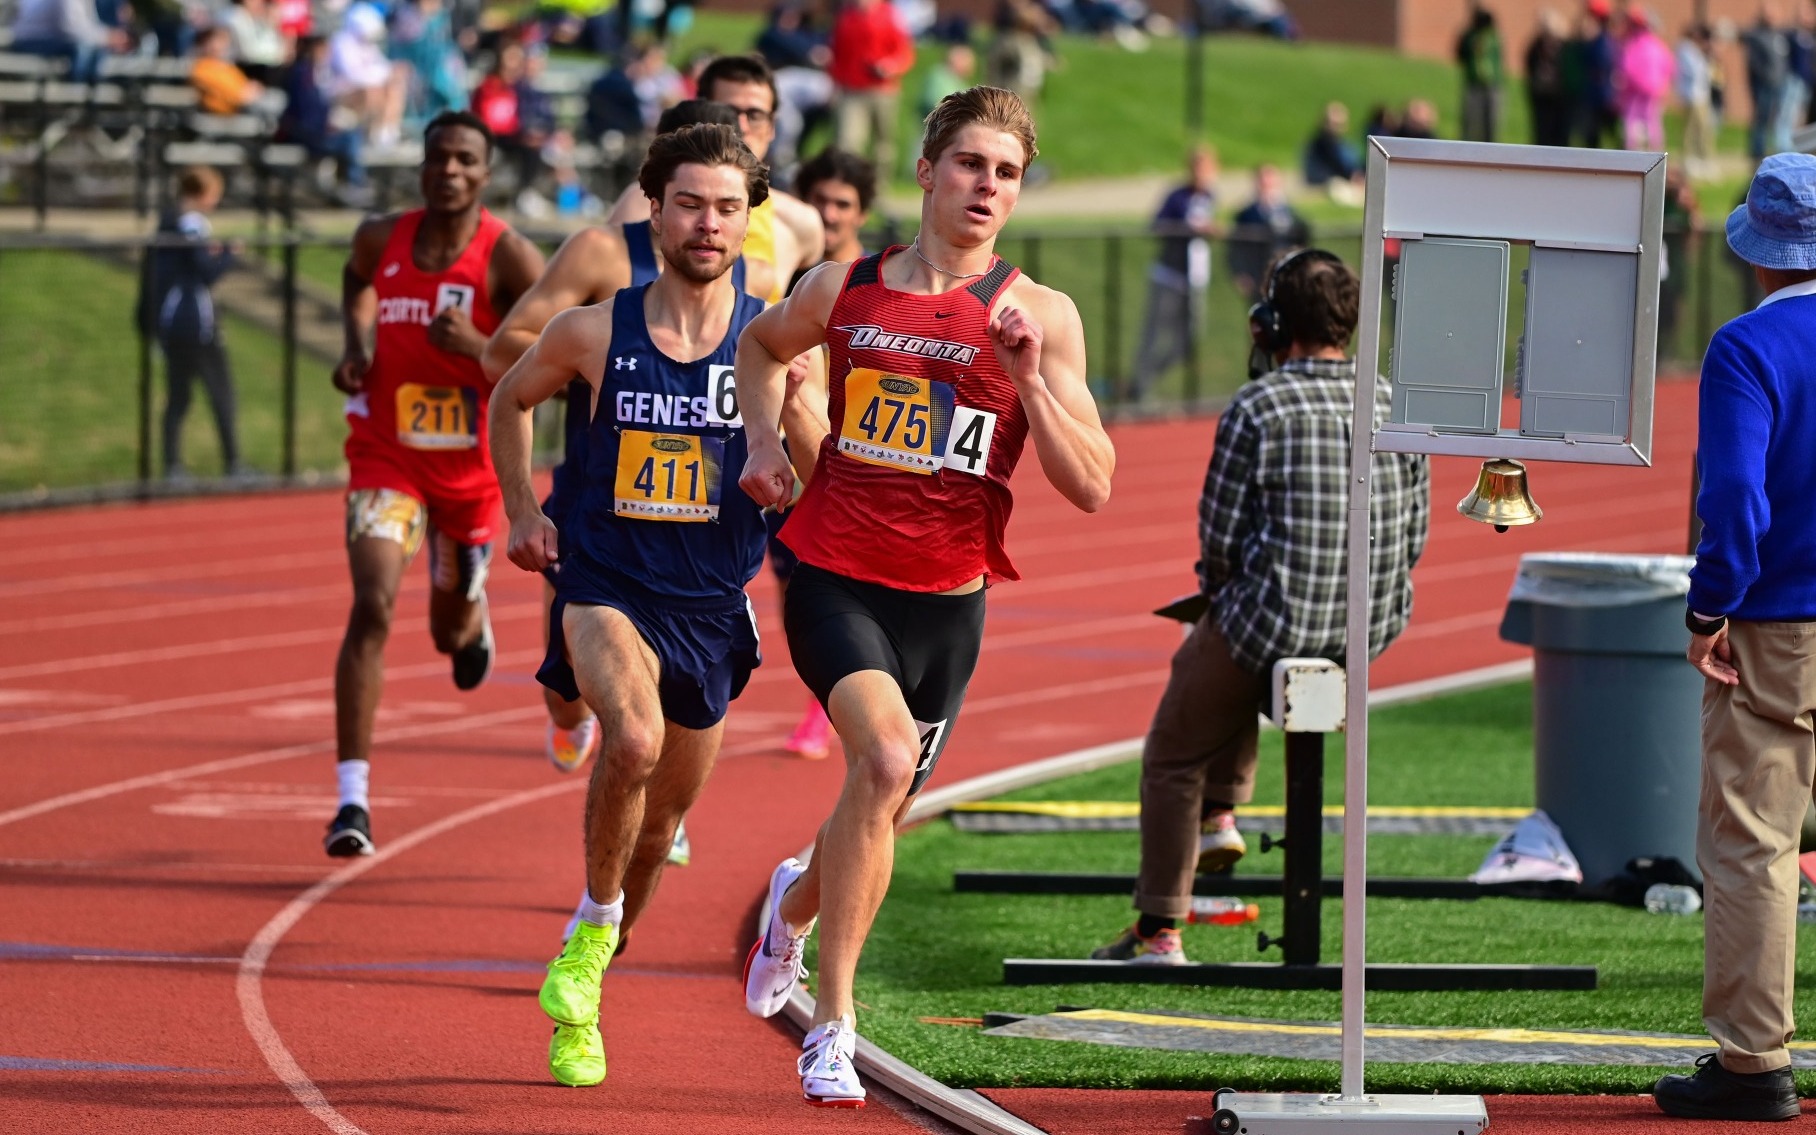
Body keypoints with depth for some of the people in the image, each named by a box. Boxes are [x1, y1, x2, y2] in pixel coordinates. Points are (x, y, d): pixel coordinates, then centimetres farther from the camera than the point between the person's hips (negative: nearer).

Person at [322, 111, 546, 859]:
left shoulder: (509, 258, -15)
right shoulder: (381, 239, -4)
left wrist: (478, 346, -30)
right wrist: (354, 344, 4)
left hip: (471, 468, 0)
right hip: (387, 459, 0)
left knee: (450, 631, 19)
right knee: (372, 608, -20)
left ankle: (472, 622, 61)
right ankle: (353, 795, -22)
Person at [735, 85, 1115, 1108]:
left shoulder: (1042, 317, -3)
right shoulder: (844, 290, 2)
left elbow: (1092, 488, -7)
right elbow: (762, 345, 25)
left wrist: (1028, 377, -18)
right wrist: (765, 441, 10)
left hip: (947, 601, 2)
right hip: (836, 583, -2)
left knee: (886, 807, 15)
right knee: (886, 754, -27)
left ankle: (797, 902, 53)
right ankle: (833, 1024, -20)